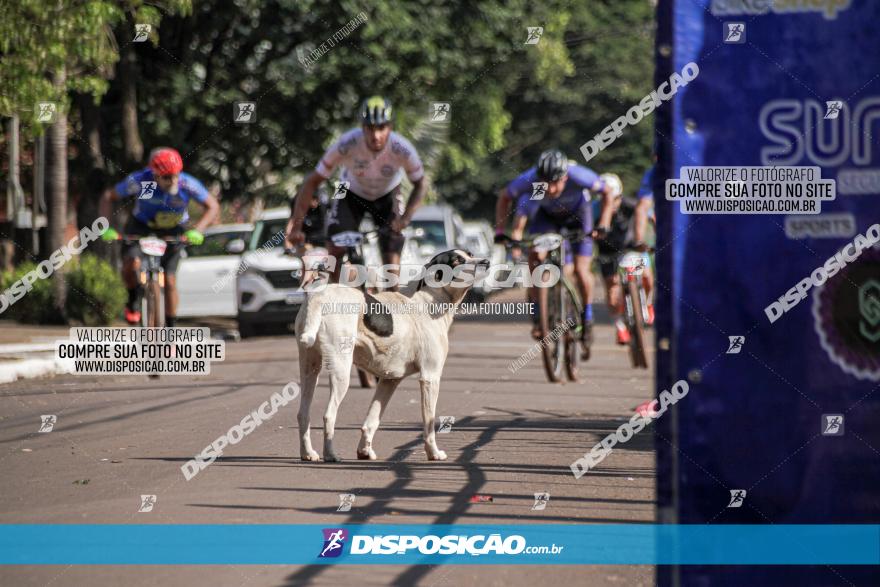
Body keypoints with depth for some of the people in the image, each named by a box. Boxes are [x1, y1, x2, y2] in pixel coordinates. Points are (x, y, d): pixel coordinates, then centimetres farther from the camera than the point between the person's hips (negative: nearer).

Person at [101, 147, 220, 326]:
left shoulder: (188, 184, -29)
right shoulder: (140, 181, -29)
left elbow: (213, 207, -17)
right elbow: (108, 197, -16)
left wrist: (197, 231, -33)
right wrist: (106, 228, -28)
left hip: (173, 231, 1)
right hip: (141, 226, -1)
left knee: (169, 280, -5)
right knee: (131, 263, -27)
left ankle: (170, 327, 12)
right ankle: (133, 301, 3)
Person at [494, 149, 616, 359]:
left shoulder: (579, 176, -39)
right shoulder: (529, 180, -35)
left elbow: (607, 192, -20)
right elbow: (504, 197, -14)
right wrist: (500, 230, -23)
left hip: (577, 213, -1)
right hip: (546, 214, 1)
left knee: (581, 270, -11)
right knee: (535, 255, -23)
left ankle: (587, 318, 13)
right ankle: (537, 314, -11)